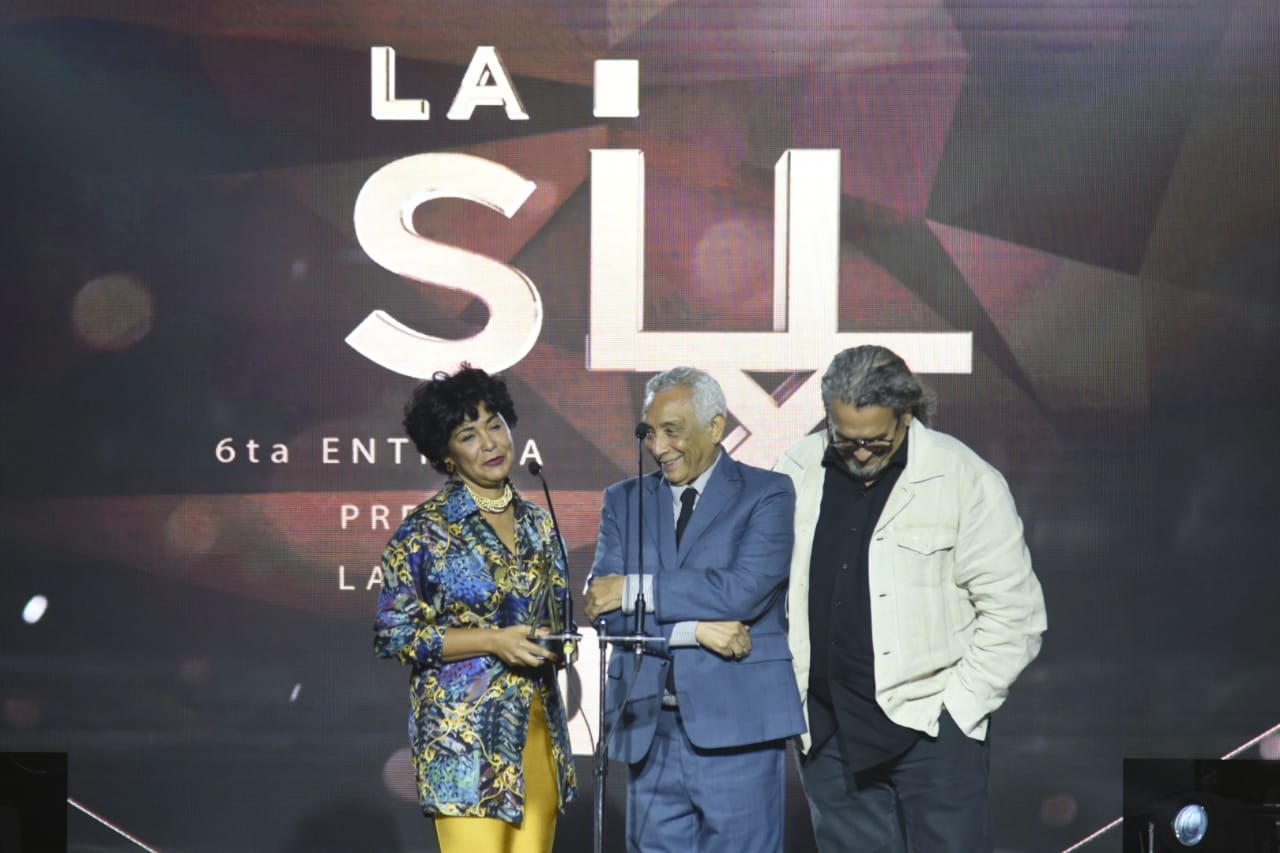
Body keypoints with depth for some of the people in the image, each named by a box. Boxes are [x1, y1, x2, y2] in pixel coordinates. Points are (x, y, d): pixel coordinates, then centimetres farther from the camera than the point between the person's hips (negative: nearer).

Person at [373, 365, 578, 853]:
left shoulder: (538, 524, 13)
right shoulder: (425, 531, -5)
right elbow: (392, 634, -6)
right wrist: (493, 641, -14)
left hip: (538, 729, 6)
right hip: (467, 732, -6)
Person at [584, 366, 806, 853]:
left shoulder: (766, 494, 1)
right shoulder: (625, 501, 13)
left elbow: (744, 590, -14)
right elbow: (603, 605, 1)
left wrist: (635, 589, -10)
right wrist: (694, 628, -13)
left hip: (737, 726, -4)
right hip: (649, 727, 4)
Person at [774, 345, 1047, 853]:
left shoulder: (965, 480, -5)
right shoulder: (797, 473, 5)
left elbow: (1014, 614, -4)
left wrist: (960, 705, -8)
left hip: (931, 724, -3)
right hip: (827, 730, 4)